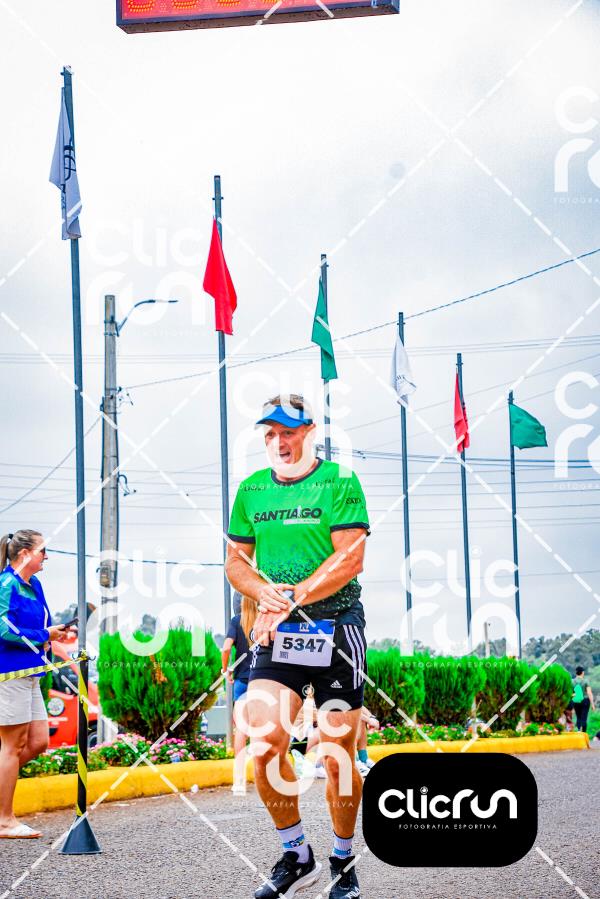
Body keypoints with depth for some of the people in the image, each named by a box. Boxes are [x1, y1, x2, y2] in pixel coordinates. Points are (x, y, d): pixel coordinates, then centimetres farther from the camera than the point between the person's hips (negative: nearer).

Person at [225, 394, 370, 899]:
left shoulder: (339, 481, -3)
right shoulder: (251, 490, 11)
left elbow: (351, 559, -11)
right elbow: (236, 562, 14)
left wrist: (292, 599, -17)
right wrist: (265, 592, -8)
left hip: (336, 627, -3)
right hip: (276, 633, 3)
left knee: (338, 757, 0)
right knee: (265, 747, -11)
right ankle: (297, 856, 8)